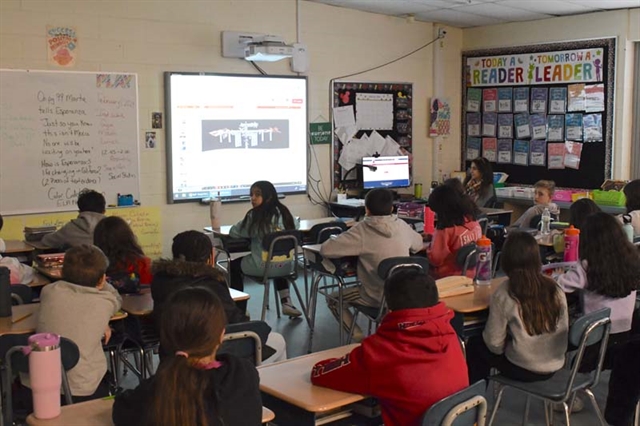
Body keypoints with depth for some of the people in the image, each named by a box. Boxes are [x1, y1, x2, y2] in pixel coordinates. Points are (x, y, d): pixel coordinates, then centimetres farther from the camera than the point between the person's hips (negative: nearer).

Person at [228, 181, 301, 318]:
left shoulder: (255, 216, -13)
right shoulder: (283, 212, 4)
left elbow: (233, 232, -3)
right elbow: (294, 226, 25)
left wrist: (253, 232, 17)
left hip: (263, 266, -5)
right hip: (286, 266, 5)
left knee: (234, 265, 23)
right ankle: (286, 303, 33)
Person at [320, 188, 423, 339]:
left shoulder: (362, 230, -18)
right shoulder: (402, 226, -4)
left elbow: (325, 249, -20)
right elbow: (418, 245, 16)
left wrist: (341, 238, -1)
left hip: (378, 298, -5)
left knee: (333, 299, 17)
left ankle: (360, 339, 10)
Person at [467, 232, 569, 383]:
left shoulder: (504, 294, -18)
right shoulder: (555, 288, -6)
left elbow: (495, 343, -12)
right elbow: (564, 330, 5)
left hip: (523, 369, -5)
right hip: (555, 366, 5)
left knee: (475, 346, 19)